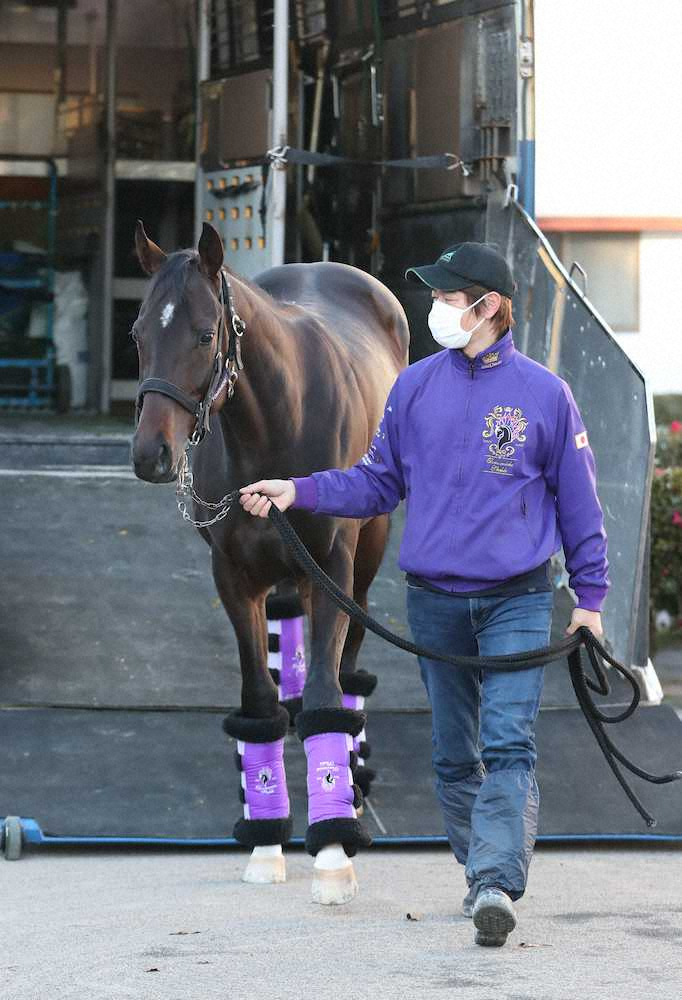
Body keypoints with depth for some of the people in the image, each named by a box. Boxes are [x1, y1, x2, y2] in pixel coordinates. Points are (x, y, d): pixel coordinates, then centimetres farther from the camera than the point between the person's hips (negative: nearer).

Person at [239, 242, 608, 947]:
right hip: (434, 599, 4)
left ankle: (497, 883, -24)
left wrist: (589, 596, 3)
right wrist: (299, 492, -3)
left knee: (508, 744, -15)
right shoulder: (414, 388, 5)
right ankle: (480, 874, 24)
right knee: (454, 754, 11)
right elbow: (379, 483, 10)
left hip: (517, 600, -3)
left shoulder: (544, 393, -2)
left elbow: (577, 499, 4)